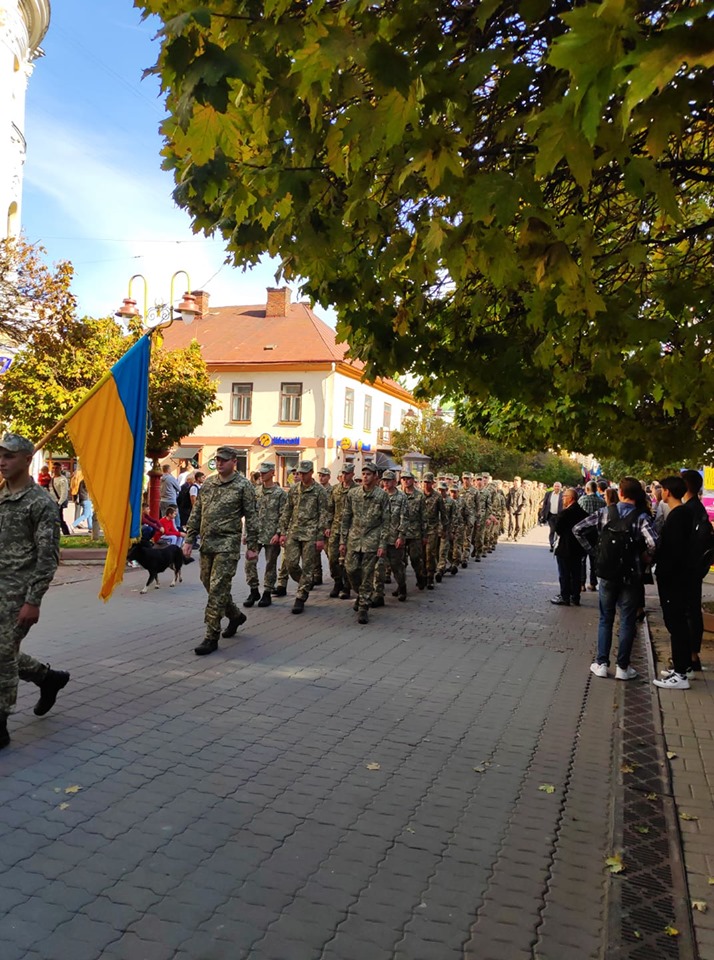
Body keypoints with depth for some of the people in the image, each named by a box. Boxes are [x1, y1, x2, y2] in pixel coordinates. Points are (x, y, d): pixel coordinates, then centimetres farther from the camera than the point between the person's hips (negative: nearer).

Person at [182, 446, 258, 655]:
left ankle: (211, 637, -3)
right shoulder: (207, 483, 12)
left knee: (218, 589, -9)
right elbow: (196, 514, 14)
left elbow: (251, 517, -4)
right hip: (206, 543, 7)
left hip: (227, 544, -6)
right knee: (209, 585, 14)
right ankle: (235, 615, 37)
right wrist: (189, 540, 9)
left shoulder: (243, 485, -3)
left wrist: (252, 546, -7)